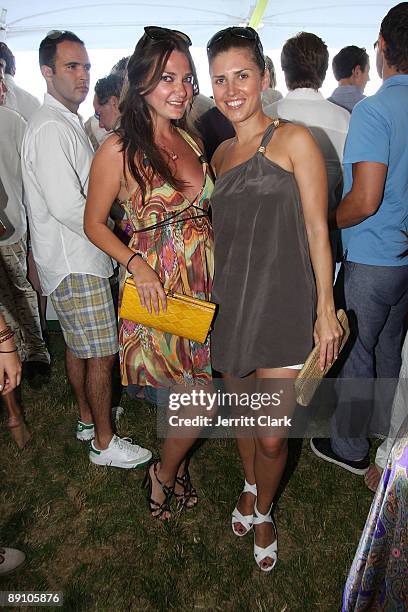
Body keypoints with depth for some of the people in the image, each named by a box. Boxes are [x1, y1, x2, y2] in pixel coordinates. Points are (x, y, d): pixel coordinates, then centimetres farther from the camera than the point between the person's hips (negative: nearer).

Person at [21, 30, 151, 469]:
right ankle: (104, 443, 14)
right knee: (101, 353, -2)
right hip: (74, 261, -10)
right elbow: (66, 206, -25)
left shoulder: (67, 123, 16)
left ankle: (88, 417, 37)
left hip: (77, 256, 10)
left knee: (78, 346, 20)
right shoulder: (51, 128, -18)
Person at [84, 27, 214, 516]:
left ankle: (175, 464, 42)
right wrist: (136, 265, -19)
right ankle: (164, 473, 30)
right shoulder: (119, 150, -11)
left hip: (203, 282, 6)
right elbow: (94, 224, -4)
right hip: (157, 288, -6)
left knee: (194, 398, 15)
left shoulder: (190, 140, 8)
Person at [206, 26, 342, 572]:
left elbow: (317, 230, -7)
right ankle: (250, 486, 48)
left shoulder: (293, 140, -4)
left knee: (271, 436, 3)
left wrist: (326, 308, -10)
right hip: (230, 306, 5)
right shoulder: (221, 154, 13)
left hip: (282, 307, -5)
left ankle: (263, 512, 34)